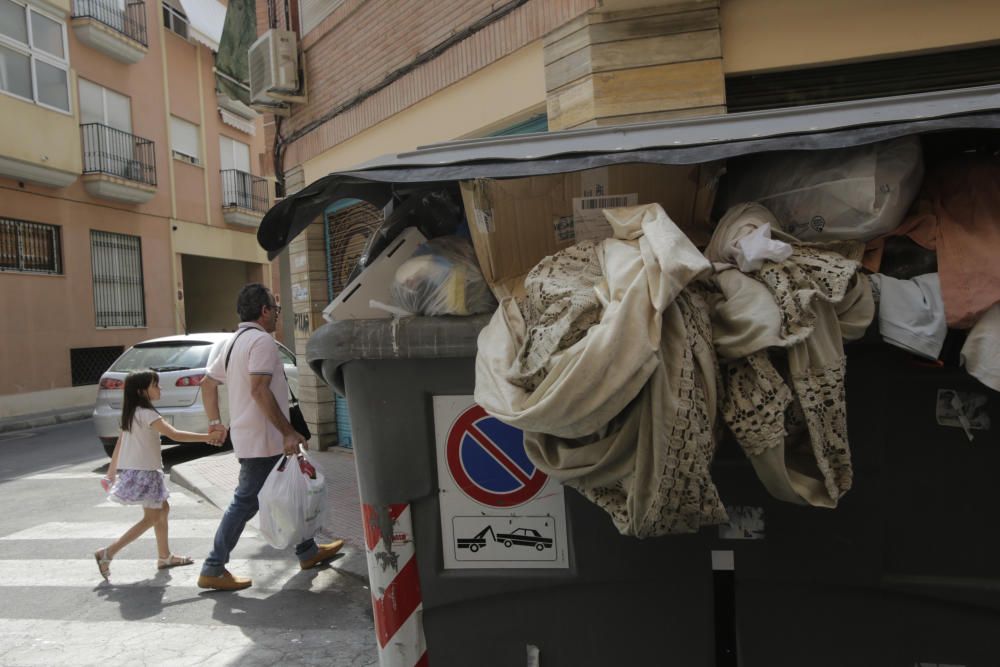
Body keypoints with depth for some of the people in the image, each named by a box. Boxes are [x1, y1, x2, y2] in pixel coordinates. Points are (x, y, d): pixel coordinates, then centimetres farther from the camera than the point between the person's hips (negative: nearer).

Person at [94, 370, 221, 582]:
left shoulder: (131, 414, 10)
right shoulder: (146, 414, -18)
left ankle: (164, 556, 24)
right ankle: (107, 554, 0)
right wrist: (207, 437, -26)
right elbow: (175, 435, -27)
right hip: (143, 471, -10)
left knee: (162, 509, 16)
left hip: (133, 470, 10)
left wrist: (111, 473, 22)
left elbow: (119, 443, 16)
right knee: (151, 517, -1)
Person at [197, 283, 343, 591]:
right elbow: (259, 390, -25)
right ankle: (213, 570, 7)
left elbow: (208, 383, 19)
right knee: (245, 502, -2)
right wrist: (289, 432, -25)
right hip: (263, 439, -10)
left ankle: (308, 552, 27)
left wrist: (214, 421, 22)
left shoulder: (236, 342, 15)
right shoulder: (262, 340, -15)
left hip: (246, 436, 10)